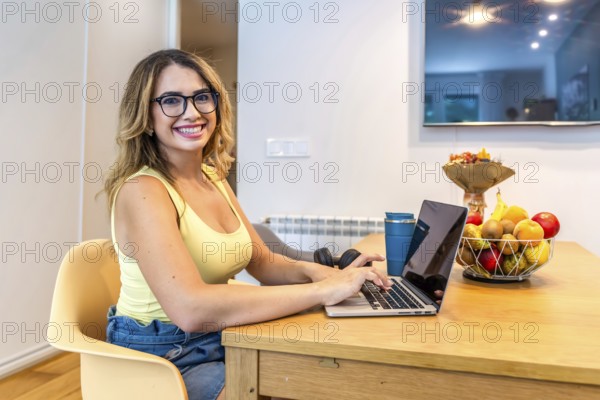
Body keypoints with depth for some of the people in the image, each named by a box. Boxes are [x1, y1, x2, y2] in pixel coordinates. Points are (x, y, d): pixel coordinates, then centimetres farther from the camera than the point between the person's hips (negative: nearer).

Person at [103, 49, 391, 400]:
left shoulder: (214, 179, 4)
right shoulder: (142, 191, -21)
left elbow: (263, 263, 8)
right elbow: (191, 308, -34)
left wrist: (314, 272, -13)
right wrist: (321, 291, -31)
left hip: (218, 339, 7)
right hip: (160, 360, -6)